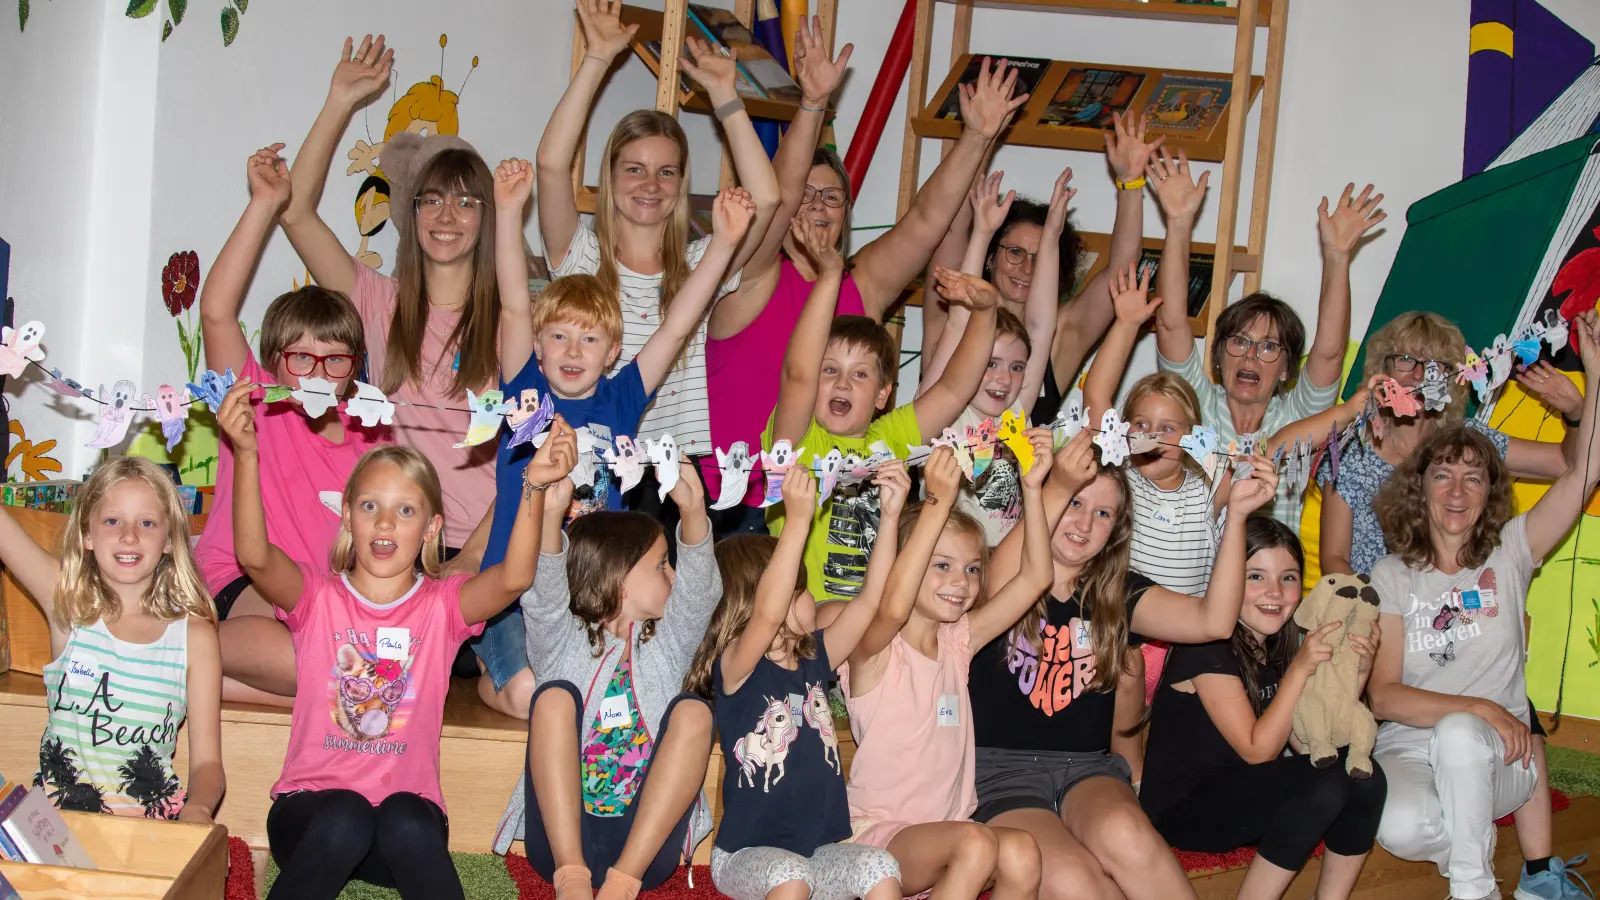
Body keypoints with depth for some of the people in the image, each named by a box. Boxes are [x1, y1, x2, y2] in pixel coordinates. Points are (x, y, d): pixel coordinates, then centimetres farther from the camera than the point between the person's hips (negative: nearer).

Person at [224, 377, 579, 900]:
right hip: (313, 809, 0)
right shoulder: (318, 596, 2)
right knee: (344, 818, -34)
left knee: (407, 822, -34)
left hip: (408, 812, 1)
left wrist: (534, 487, -32)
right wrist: (246, 453, -31)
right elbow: (255, 556, -19)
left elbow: (514, 578, -17)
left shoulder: (442, 606, 3)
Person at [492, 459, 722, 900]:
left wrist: (693, 510, -18)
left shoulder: (668, 642, 20)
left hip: (646, 844, 2)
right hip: (560, 841, -1)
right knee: (555, 696, -20)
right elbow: (543, 592, -6)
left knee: (692, 710, -18)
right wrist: (550, 514, -26)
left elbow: (700, 588, 2)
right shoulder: (562, 640, 14)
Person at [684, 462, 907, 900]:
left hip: (822, 850, 5)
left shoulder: (814, 658, 8)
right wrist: (798, 518, -37)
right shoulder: (735, 670, -11)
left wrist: (891, 514, -5)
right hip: (748, 855, -5)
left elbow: (869, 601, 2)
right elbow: (767, 615, -31)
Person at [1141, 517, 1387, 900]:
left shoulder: (1277, 647, 6)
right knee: (1328, 782, -25)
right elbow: (1257, 750, -20)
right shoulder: (1208, 648, -18)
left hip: (1245, 798, 8)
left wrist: (1355, 674, -11)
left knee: (1365, 779, -14)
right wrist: (1300, 668, -26)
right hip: (1182, 809, -7)